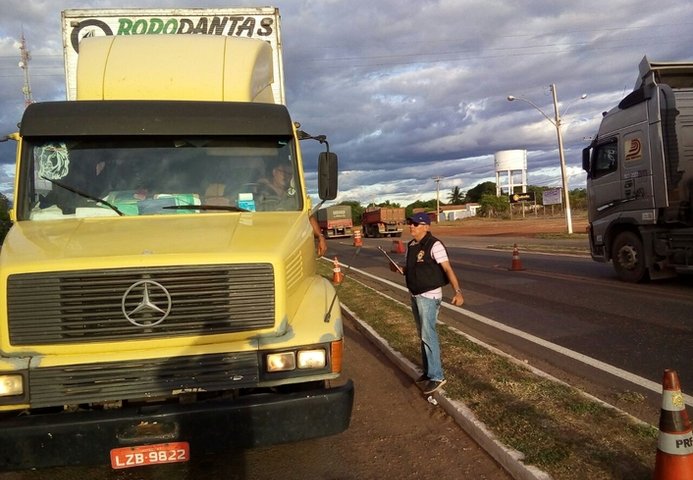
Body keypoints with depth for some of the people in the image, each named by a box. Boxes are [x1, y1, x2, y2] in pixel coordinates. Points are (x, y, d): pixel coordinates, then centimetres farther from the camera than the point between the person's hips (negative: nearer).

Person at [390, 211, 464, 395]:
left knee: (428, 335, -9)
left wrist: (457, 291, -31)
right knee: (423, 335, 15)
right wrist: (400, 269, -2)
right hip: (415, 296, 8)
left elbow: (447, 269, -22)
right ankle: (428, 372, 26)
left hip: (429, 296, -8)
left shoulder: (434, 245, -16)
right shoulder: (411, 246, 8)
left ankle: (436, 376, -1)